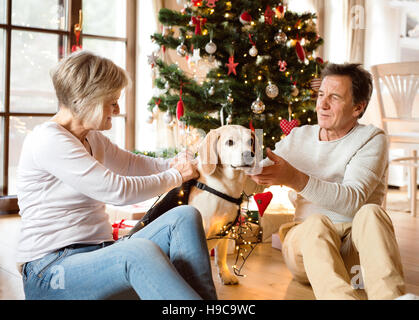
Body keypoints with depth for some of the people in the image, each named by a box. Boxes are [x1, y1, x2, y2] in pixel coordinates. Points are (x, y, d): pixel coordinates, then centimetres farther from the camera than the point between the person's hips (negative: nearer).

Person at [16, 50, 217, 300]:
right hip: (50, 272, -9)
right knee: (140, 251, -40)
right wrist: (176, 176, -5)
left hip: (98, 256, 9)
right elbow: (118, 190, -19)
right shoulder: (48, 140, -15)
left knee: (184, 217, -12)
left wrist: (173, 165, 14)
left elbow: (131, 163, 30)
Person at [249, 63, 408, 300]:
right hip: (307, 240, 2)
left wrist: (295, 179, -29)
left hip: (357, 246, -1)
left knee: (370, 213, -32)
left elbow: (354, 200, -17)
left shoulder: (371, 139, 2)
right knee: (317, 223, -32)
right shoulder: (299, 136, 15)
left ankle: (391, 295, -50)